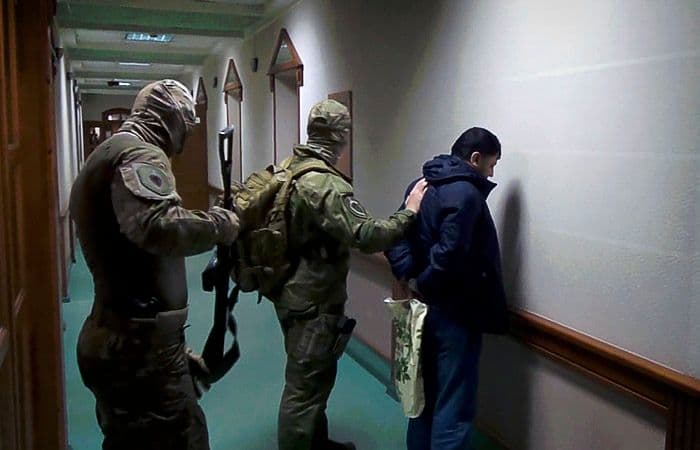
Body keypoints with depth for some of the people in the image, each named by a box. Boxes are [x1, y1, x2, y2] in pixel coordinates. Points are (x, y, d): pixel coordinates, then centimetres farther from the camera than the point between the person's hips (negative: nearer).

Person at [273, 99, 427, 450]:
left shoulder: (288, 169, 6)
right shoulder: (326, 185, -25)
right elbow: (367, 236, -31)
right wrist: (409, 213, -20)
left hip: (293, 293, 10)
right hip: (312, 302, -10)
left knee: (316, 374, 25)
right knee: (305, 386, 3)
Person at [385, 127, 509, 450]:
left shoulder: (420, 185, 10)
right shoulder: (466, 192, -18)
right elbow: (450, 253, -29)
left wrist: (408, 276, -4)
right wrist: (422, 283, -14)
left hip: (424, 308, 9)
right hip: (455, 313, -9)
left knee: (425, 395, 22)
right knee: (454, 409, 1)